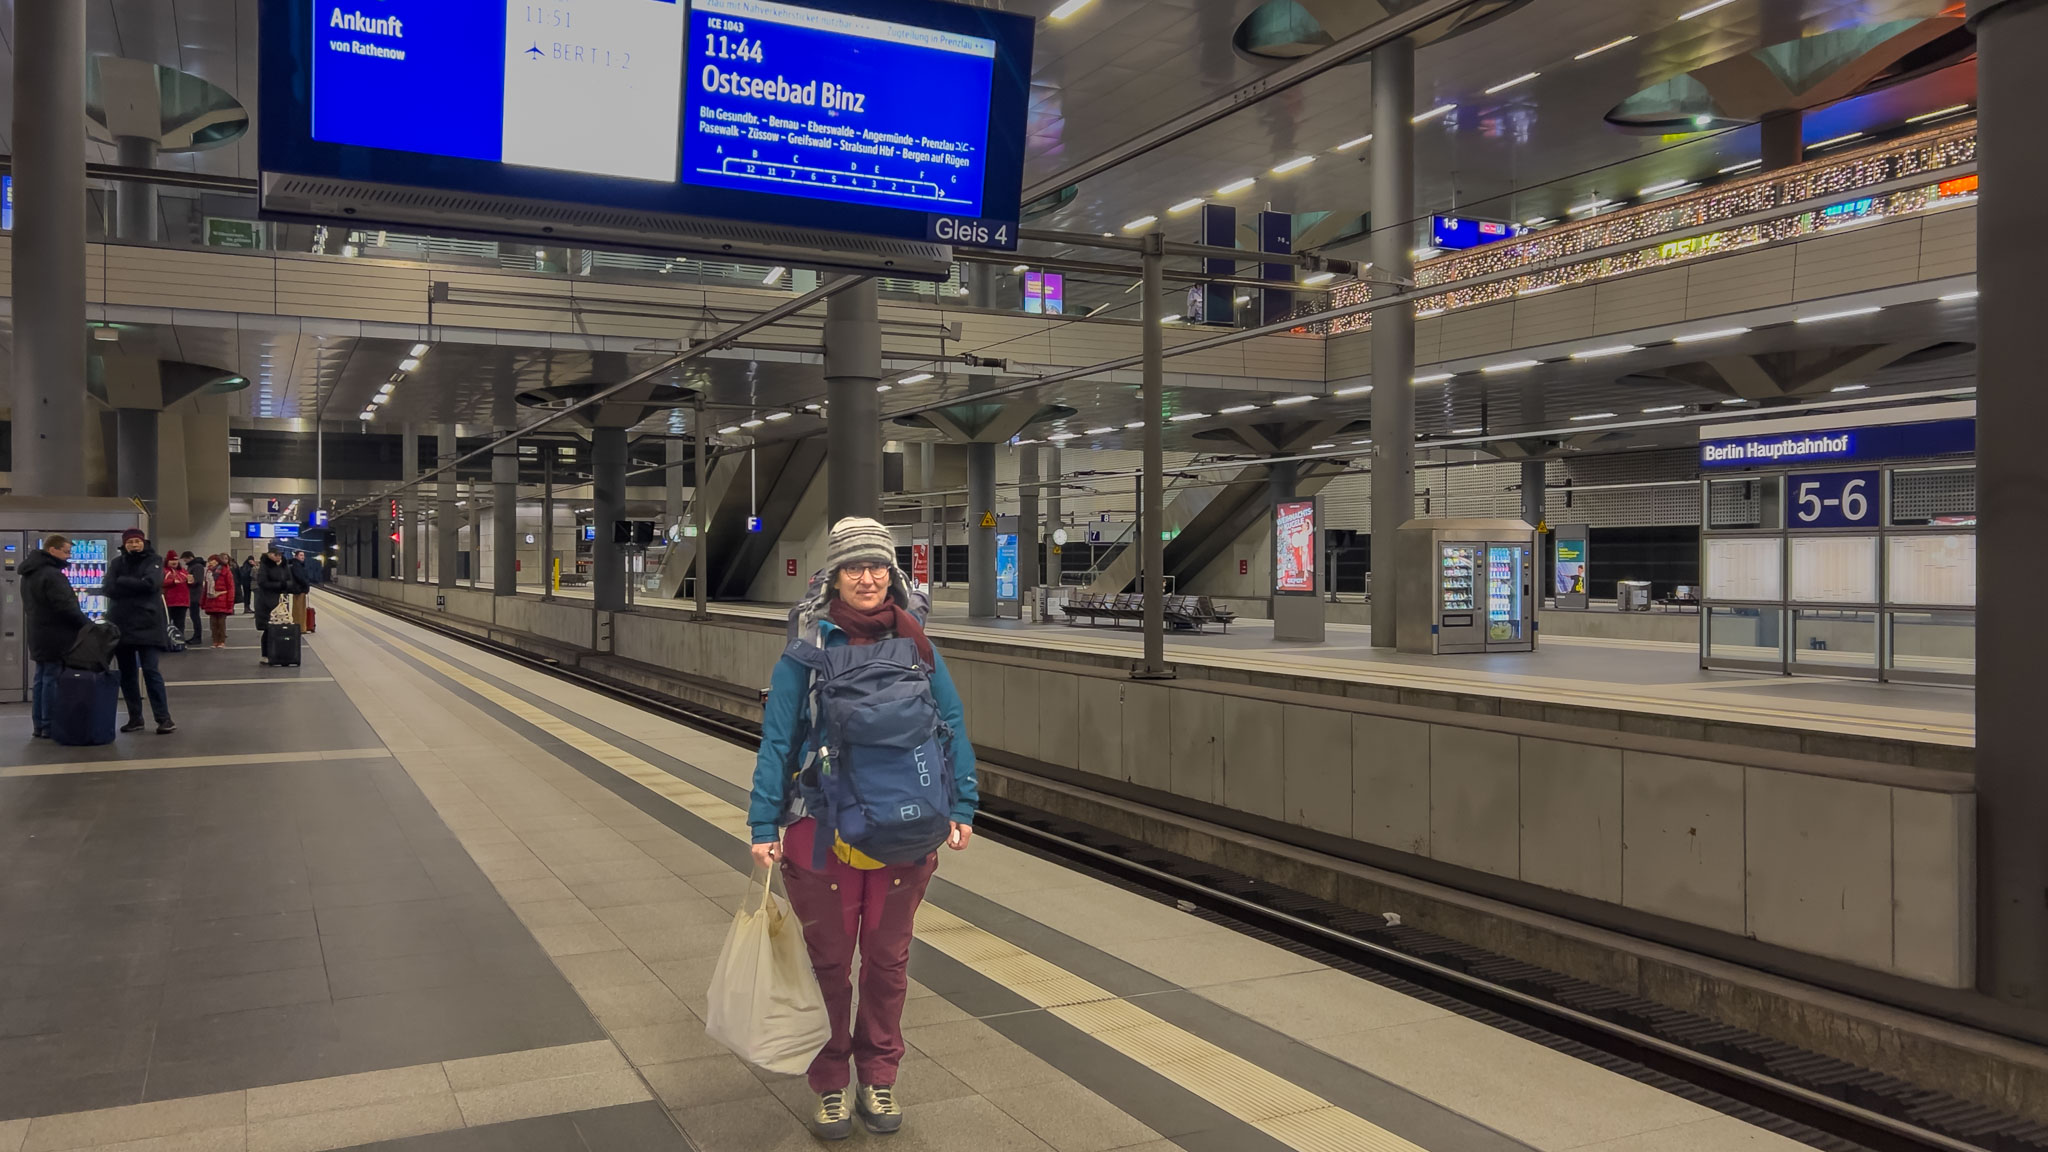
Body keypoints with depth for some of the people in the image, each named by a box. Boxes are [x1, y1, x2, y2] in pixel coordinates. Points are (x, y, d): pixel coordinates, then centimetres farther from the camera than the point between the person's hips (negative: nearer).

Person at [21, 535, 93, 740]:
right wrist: (89, 625, -14)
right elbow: (66, 607, -22)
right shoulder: (52, 575, -18)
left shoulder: (29, 574, 16)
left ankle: (39, 725, 17)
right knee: (53, 680, -6)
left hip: (39, 635, 10)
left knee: (41, 679, 13)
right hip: (56, 637, -10)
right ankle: (50, 727, -5)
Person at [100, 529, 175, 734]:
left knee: (150, 670, -8)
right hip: (121, 625, 4)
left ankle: (164, 718, -7)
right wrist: (136, 587, -15)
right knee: (126, 674, 8)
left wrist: (123, 582, -8)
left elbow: (150, 584, -16)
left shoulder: (153, 561, 2)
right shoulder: (117, 563, 9)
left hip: (147, 625, -4)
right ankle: (135, 718, 16)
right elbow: (109, 589, -5)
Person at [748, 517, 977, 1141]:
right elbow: (776, 739, -5)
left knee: (887, 959, 16)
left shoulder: (914, 644, 0)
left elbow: (952, 726, 5)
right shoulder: (807, 647, -7)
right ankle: (830, 1085, 29)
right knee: (829, 961, 11)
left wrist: (960, 808, 2)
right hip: (826, 828, -2)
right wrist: (765, 826, -7)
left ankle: (879, 1078, 34)